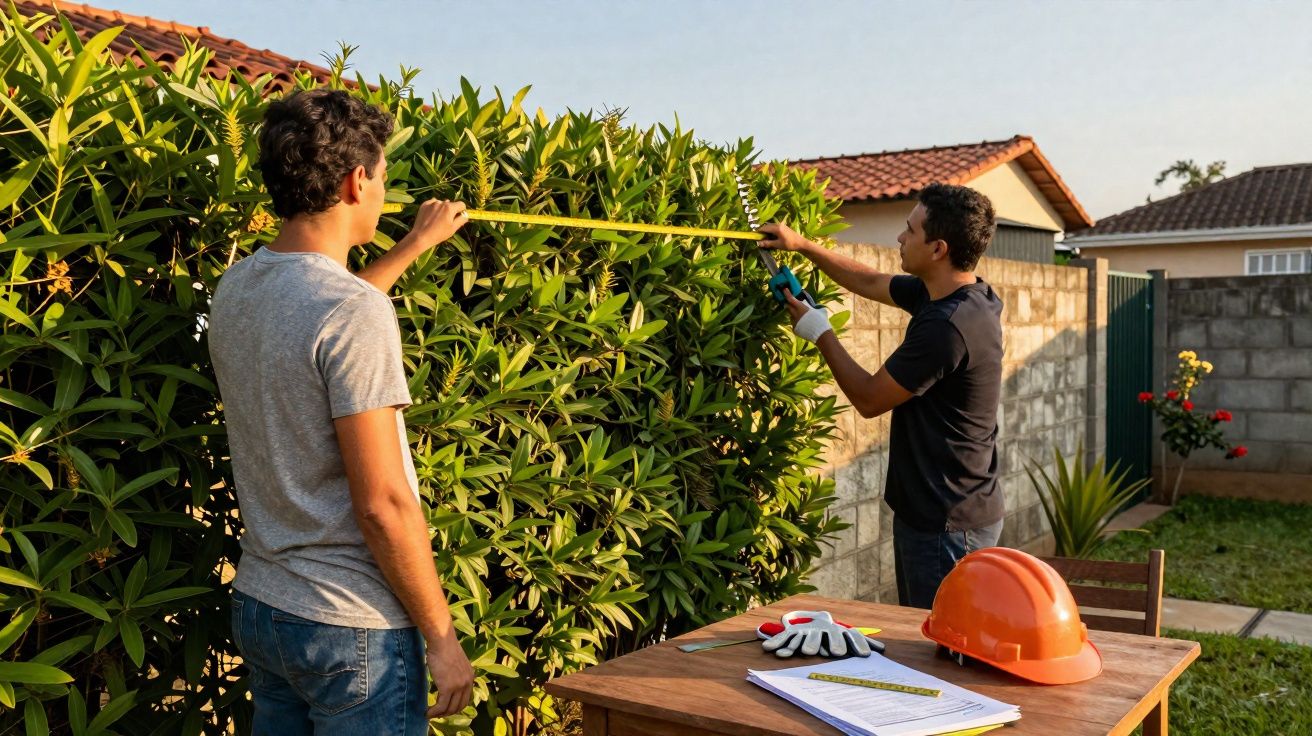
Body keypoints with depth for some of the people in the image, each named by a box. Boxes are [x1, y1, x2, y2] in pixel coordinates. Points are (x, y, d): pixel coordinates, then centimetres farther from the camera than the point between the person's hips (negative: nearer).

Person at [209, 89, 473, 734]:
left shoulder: (235, 290, 3)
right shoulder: (357, 314, -22)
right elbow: (383, 505, -22)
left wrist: (414, 245, 36)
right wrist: (442, 638, -12)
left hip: (257, 607, 8)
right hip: (353, 627, -8)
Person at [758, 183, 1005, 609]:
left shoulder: (947, 326, -27)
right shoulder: (942, 294, 4)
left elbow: (869, 398, -16)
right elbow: (871, 282, 22)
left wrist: (820, 332, -3)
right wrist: (802, 245, 22)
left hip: (947, 525, -10)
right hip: (933, 510, 10)